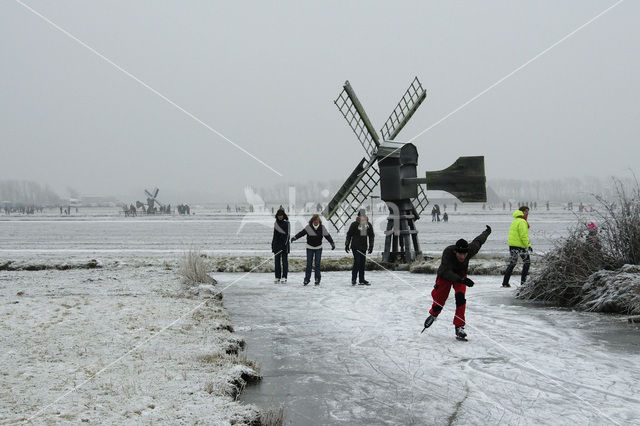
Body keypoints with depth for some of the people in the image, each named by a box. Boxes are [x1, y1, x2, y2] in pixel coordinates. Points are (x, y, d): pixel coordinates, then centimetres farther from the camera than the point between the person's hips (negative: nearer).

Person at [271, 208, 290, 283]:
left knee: (284, 261, -3)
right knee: (277, 261, 6)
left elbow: (287, 235, -10)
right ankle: (277, 277, 10)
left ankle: (284, 277, -2)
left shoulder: (286, 223, -5)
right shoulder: (276, 223, 11)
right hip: (277, 245, 5)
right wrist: (273, 245, 13)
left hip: (284, 244, -5)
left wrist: (285, 245, -18)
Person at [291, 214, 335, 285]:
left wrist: (332, 243, -12)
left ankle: (317, 279, 9)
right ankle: (307, 279, 9)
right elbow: (302, 233, -13)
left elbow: (327, 235, -5)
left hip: (318, 248, 0)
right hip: (310, 248, 0)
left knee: (317, 264, 0)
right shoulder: (308, 227, -7)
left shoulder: (322, 227, -5)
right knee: (309, 264, 1)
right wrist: (295, 237, -27)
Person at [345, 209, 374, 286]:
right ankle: (353, 279, -2)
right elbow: (349, 235, 0)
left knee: (362, 263, 7)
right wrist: (347, 245, 1)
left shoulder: (368, 225, 4)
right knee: (357, 262, -11)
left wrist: (371, 246, 9)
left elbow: (371, 236, 13)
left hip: (363, 247, 5)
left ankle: (361, 280, 15)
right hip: (355, 247, -5)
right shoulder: (354, 224, -8)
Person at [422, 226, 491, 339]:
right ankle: (433, 315, 34)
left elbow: (478, 241, -7)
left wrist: (487, 232, 14)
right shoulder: (448, 252, -39)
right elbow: (447, 272, -45)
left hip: (460, 275, 2)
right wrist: (462, 280, -59)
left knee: (460, 298, -18)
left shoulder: (470, 250, -29)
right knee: (439, 298, -2)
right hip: (445, 275, -2)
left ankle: (459, 327, -12)